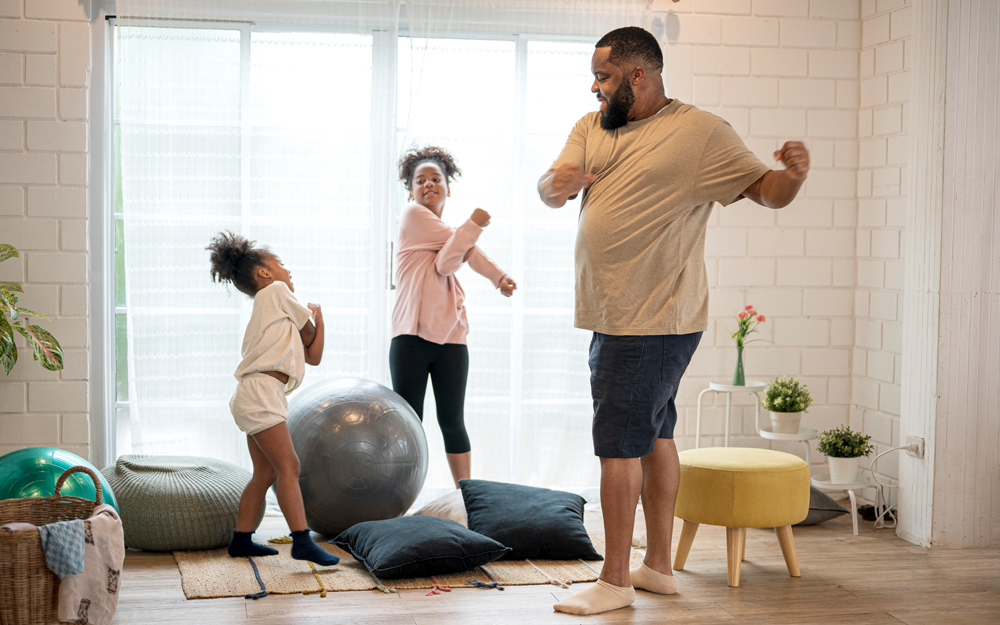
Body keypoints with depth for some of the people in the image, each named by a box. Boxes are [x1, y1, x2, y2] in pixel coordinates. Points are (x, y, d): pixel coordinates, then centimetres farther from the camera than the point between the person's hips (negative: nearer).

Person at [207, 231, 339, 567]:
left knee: (265, 472, 14)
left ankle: (241, 539, 19)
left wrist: (317, 316, 14)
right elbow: (308, 332, 5)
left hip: (257, 397, 10)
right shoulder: (275, 291, 2)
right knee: (288, 466, -15)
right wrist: (312, 318, 24)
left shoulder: (272, 305, 27)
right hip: (260, 391, -10)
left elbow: (313, 355, 21)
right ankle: (302, 541, -19)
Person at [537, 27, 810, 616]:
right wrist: (558, 183, -23)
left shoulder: (700, 132, -10)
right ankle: (659, 565, 26)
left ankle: (615, 580, 2)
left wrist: (794, 174, -32)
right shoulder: (592, 127, 10)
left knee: (618, 443, -7)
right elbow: (549, 191, 1)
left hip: (655, 320, -8)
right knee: (654, 435, 16)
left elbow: (765, 189, -9)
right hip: (615, 316, 8)